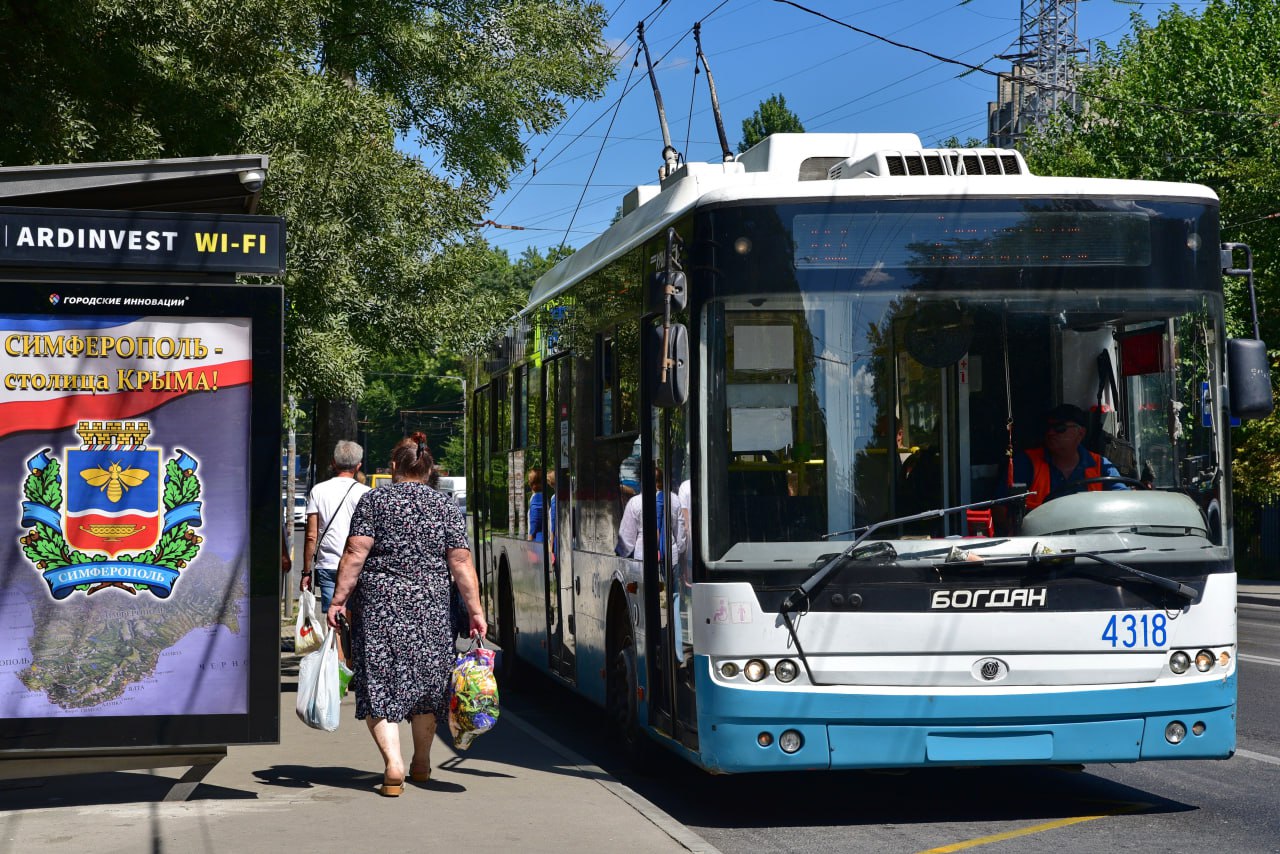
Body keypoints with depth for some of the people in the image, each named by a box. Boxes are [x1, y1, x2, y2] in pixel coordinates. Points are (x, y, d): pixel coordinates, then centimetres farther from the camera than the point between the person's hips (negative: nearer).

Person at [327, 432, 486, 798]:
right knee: (426, 683, 16)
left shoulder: (374, 500, 0)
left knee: (378, 685, -1)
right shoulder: (447, 506, 6)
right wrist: (475, 610, 3)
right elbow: (461, 563, 1)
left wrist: (339, 599, -3)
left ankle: (393, 763, -16)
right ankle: (421, 764, 28)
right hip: (430, 608, 2)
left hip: (379, 606, -2)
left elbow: (355, 554, -7)